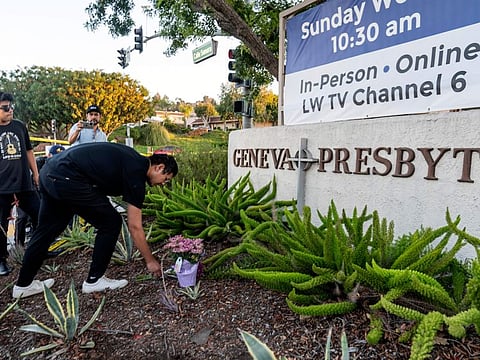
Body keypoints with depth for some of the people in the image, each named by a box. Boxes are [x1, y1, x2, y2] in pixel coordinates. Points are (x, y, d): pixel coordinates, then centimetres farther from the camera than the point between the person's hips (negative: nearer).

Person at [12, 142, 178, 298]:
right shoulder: (135, 173, -8)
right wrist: (150, 261, 5)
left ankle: (24, 284, 35)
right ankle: (94, 280, 13)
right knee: (111, 223, 1)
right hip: (67, 179, -10)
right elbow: (135, 227, -5)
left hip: (49, 172, 10)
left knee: (47, 229, 21)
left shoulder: (132, 159, 16)